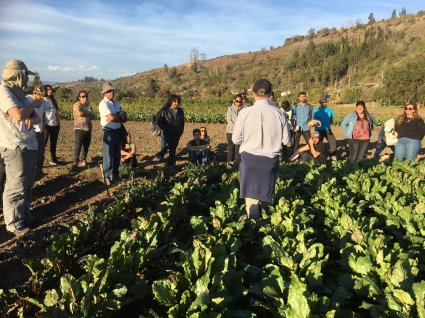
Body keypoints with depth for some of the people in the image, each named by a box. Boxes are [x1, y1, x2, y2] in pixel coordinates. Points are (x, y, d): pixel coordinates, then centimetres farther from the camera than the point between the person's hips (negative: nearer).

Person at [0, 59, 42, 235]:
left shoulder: (18, 93, 14)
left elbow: (34, 116, 17)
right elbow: (18, 114, -28)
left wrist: (30, 118, -6)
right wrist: (34, 104, -10)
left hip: (29, 145, 9)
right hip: (15, 147, -9)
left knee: (27, 184, 18)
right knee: (16, 187, -2)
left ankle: (24, 215, 32)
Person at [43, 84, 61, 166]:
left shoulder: (54, 101, 15)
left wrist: (59, 123, 10)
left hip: (55, 125, 6)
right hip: (46, 125, -6)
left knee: (53, 143, 11)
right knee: (43, 142, -2)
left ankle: (53, 159, 20)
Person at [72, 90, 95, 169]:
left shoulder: (88, 106, 18)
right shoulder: (77, 105, -2)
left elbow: (93, 116, 8)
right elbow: (79, 114, -20)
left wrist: (84, 114, -9)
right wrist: (89, 114, -4)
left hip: (88, 129, 6)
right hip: (79, 129, -6)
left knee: (86, 146, 9)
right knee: (78, 146, -9)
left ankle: (83, 160, 22)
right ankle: (75, 162, -4)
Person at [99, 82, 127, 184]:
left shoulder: (116, 103, 12)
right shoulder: (103, 104, -13)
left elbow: (124, 117, 7)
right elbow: (111, 118, -25)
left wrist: (116, 117, -13)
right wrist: (120, 117, -7)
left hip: (118, 132, 8)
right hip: (108, 132, -7)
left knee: (117, 155, 16)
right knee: (108, 156, 0)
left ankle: (115, 175, 29)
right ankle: (107, 177, 12)